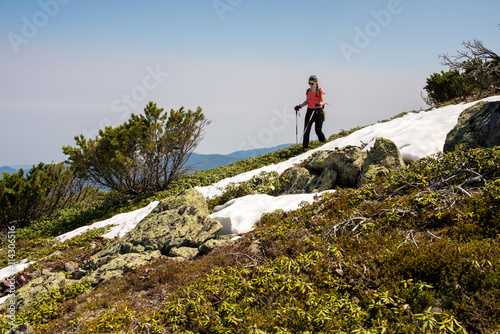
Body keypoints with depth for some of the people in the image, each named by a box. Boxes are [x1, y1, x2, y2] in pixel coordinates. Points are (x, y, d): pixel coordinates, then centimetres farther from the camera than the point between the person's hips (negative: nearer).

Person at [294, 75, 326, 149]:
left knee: (318, 130, -6)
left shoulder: (320, 90, -5)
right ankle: (305, 147, 0)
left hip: (318, 111, -4)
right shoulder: (308, 91, 8)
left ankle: (324, 142, 22)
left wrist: (319, 104, -38)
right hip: (310, 111, 4)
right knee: (306, 130, -6)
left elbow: (323, 101, -16)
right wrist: (299, 106, 4)